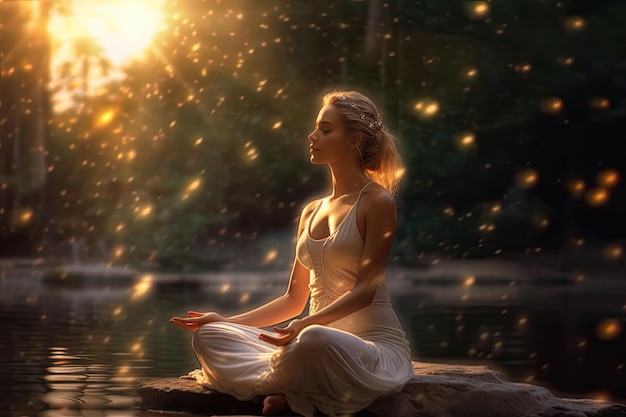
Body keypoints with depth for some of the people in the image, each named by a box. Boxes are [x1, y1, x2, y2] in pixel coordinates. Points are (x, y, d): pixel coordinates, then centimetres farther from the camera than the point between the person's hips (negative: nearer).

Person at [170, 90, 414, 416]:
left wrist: (309, 323, -29)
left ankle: (284, 387, -12)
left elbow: (365, 289, -13)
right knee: (209, 336, -8)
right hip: (320, 335, 7)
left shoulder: (377, 202, -4)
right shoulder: (311, 212, 17)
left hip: (375, 344, -7)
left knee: (315, 340, -43)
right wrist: (228, 321, 10)